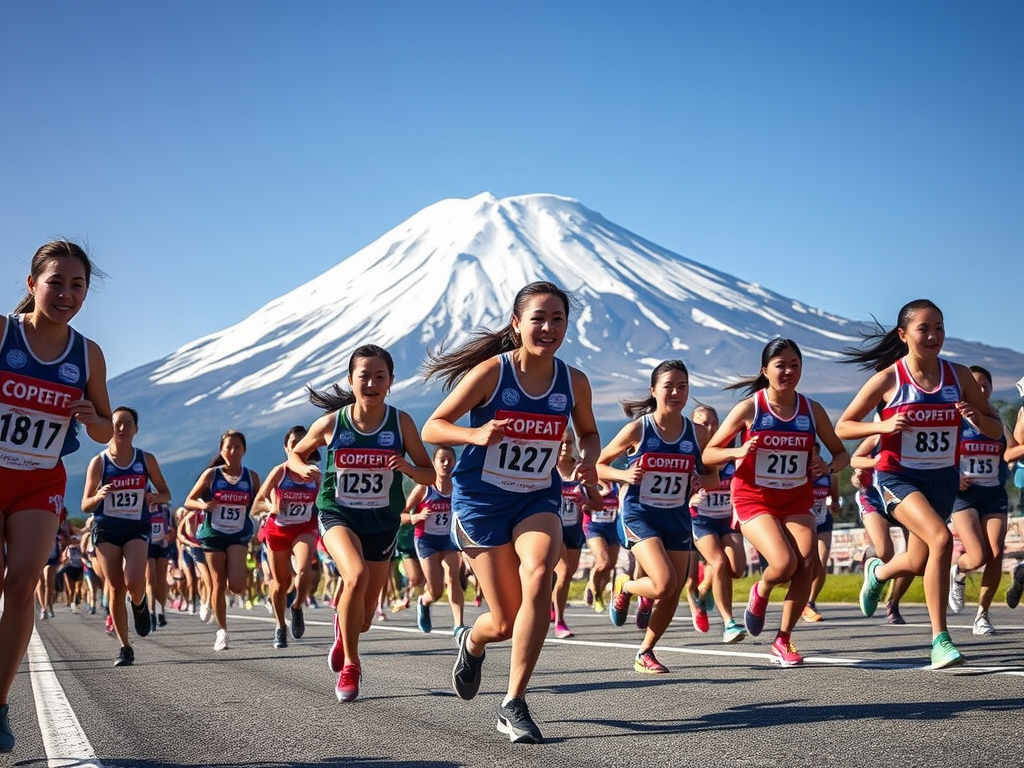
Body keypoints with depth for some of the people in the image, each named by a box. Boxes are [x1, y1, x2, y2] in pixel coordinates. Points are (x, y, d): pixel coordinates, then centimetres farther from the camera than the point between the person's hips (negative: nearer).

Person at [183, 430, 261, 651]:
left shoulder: (252, 477, -1)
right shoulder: (211, 474, -4)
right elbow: (188, 502, 0)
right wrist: (203, 505, -21)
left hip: (239, 536, 0)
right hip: (213, 534, 0)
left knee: (237, 586, -17)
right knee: (218, 585, 2)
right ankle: (222, 631, 16)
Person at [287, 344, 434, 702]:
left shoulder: (401, 422, -10)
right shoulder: (331, 423, -9)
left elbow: (429, 474, -3)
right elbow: (294, 453, 8)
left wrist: (406, 467, -23)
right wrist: (304, 469, -14)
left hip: (383, 521, 2)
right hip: (338, 515, -2)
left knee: (362, 620, 10)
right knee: (356, 575, -33)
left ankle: (342, 627, 52)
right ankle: (350, 666, -14)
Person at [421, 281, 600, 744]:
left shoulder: (573, 382, -4)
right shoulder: (491, 372, -15)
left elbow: (588, 432, 15)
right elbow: (432, 428, -12)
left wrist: (588, 459, -8)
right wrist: (476, 435, -32)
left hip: (538, 501, 2)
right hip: (482, 501, -2)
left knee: (539, 575, -30)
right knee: (505, 624, -1)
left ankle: (514, 705, -17)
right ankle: (472, 642, 41)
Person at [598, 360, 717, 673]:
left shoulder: (695, 433, 0)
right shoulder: (638, 429, -9)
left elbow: (713, 477, 11)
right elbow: (598, 465, 0)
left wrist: (700, 481, -11)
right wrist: (624, 475, -19)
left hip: (677, 518, 4)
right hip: (640, 515, -4)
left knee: (673, 595, 5)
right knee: (664, 584, -22)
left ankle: (645, 653, 27)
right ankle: (624, 587, 12)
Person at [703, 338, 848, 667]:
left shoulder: (812, 410, 0)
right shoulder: (749, 408, -9)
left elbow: (842, 453, 10)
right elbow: (708, 454, -6)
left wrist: (829, 467, -14)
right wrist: (739, 452, -26)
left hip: (797, 501, 4)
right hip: (755, 500, -4)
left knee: (806, 566, -13)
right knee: (785, 563, -23)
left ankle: (783, 642, 5)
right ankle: (759, 594, 14)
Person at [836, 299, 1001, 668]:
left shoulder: (959, 375, -3)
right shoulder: (888, 379, -12)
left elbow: (996, 430, 3)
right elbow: (842, 427, -6)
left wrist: (977, 418, -20)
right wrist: (883, 426, -23)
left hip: (942, 478, 5)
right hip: (898, 476, -4)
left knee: (917, 564, 15)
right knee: (940, 539, -28)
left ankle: (877, 572, 52)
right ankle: (940, 640, -21)